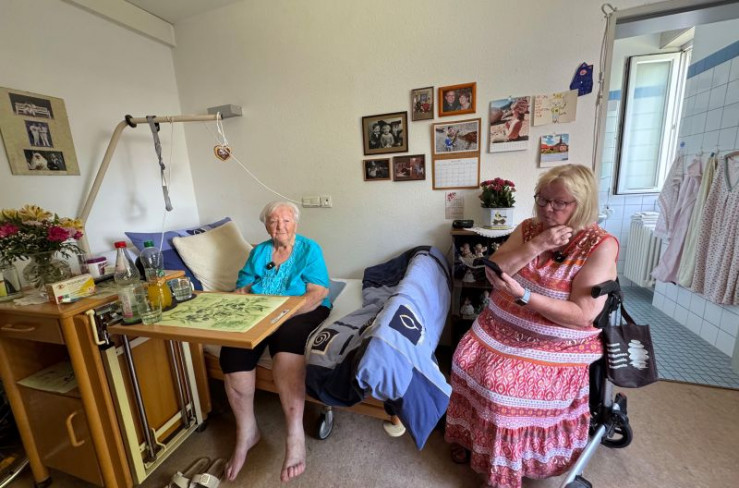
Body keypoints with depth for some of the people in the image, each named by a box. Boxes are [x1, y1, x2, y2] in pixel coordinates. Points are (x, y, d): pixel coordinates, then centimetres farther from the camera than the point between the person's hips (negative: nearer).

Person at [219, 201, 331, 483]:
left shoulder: (309, 249, 2)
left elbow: (318, 292, -9)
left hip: (302, 313, -3)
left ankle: (295, 434, -26)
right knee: (233, 348, -25)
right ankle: (246, 431, -7)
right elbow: (242, 288, 13)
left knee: (287, 341, -36)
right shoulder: (258, 252, 16)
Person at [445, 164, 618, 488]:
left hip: (554, 343, -4)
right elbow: (492, 274, -7)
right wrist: (536, 246, -19)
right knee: (468, 360, -13)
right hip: (501, 325, 5)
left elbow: (582, 316, -19)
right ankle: (471, 435, 14)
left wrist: (523, 295, -30)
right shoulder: (528, 228, 1)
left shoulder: (600, 246, -13)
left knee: (504, 380, -23)